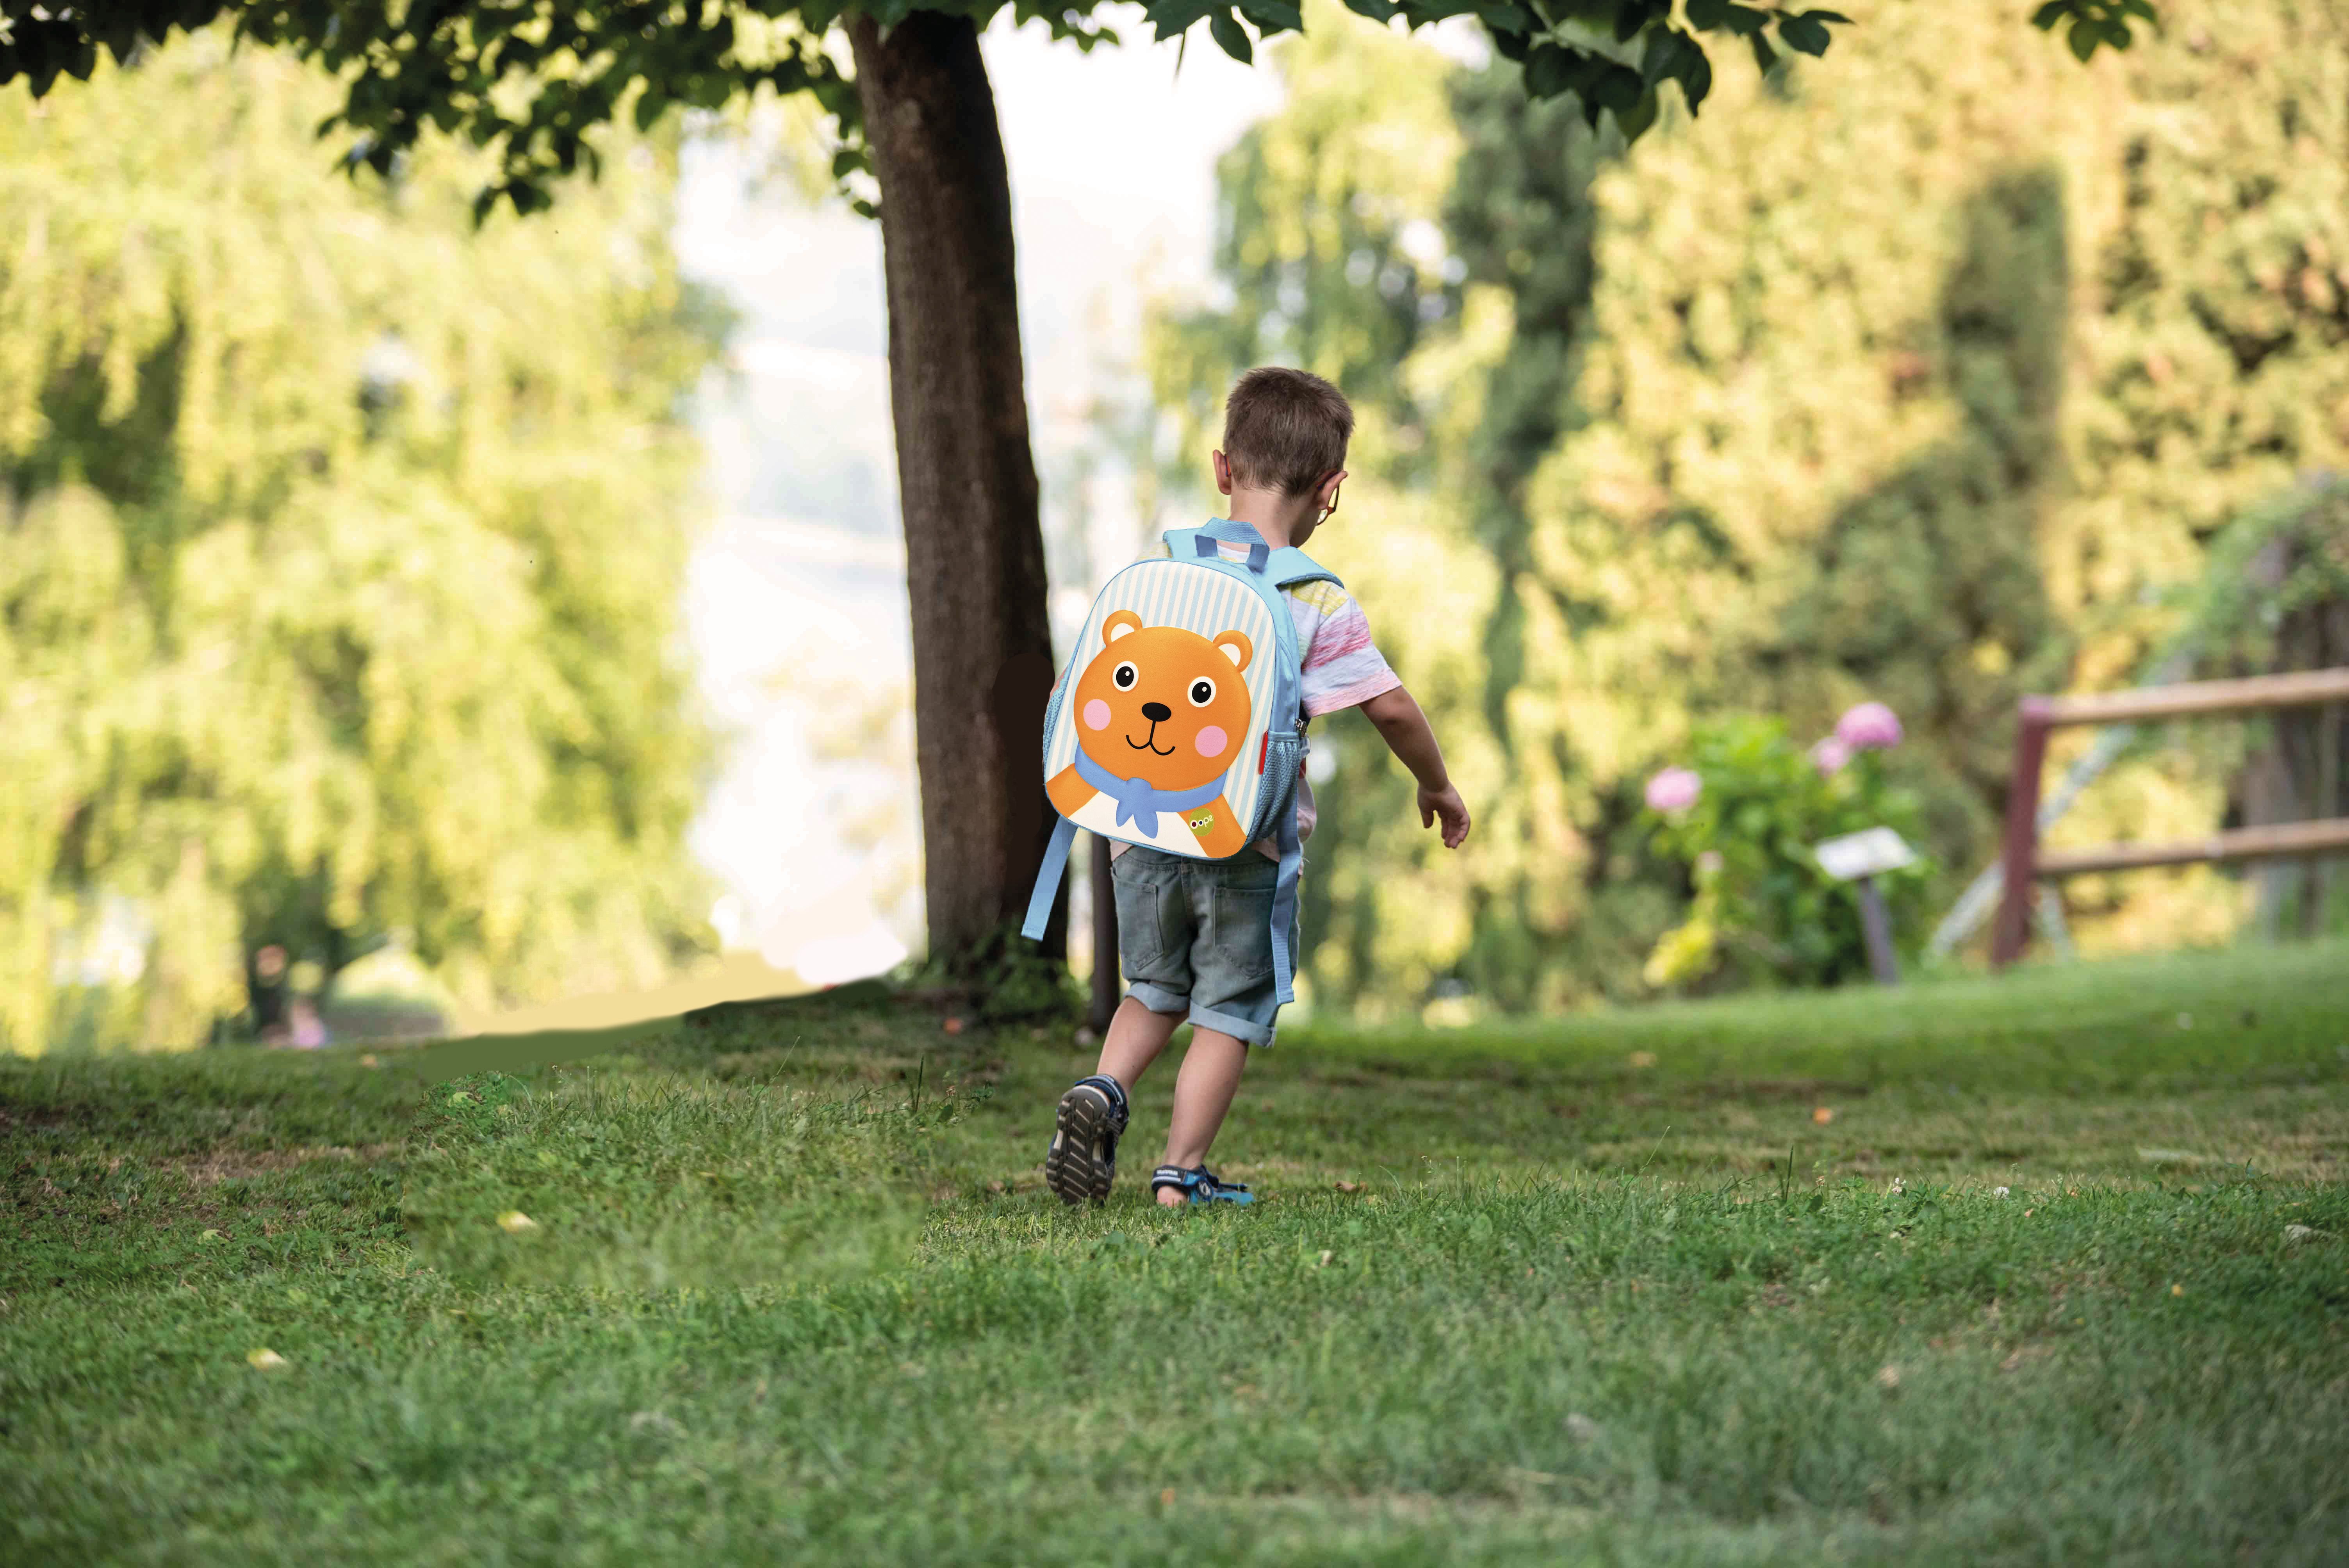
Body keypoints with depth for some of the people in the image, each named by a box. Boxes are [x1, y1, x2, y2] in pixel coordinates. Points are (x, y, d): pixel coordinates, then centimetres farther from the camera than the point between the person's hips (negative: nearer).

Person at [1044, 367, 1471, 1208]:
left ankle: (1103, 1090, -1)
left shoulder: (1157, 570, 0)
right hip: (1247, 846, -4)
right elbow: (1391, 705, -11)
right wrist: (1438, 786, 7)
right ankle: (1182, 1172, 8)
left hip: (1145, 834, 4)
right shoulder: (1319, 606, -11)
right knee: (1230, 1011, 10)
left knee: (1156, 990, 22)